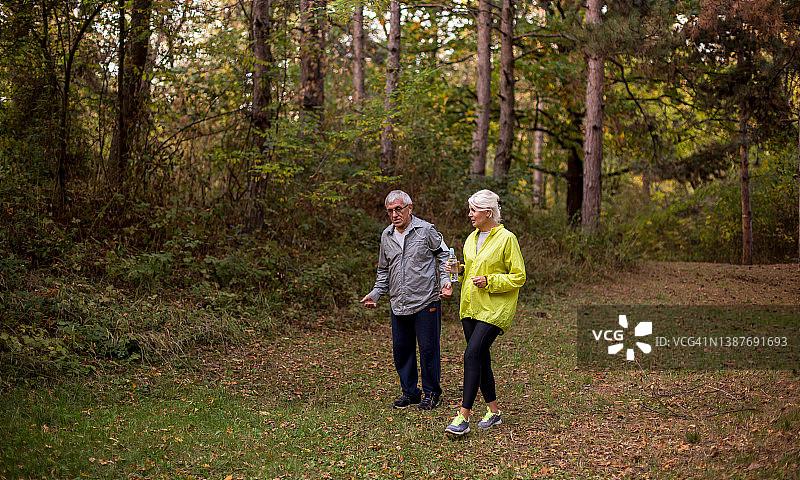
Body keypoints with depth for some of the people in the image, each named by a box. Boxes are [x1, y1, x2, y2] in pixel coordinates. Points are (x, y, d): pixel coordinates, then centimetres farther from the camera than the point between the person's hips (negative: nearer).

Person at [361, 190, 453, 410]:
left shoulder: (426, 230, -3)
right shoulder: (387, 236, 12)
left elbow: (443, 255, 5)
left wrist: (446, 281, -10)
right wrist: (376, 293, 13)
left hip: (426, 301, -5)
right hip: (398, 304, 5)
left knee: (428, 349, 0)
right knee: (401, 349, 8)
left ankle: (431, 393, 15)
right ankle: (409, 392, 23)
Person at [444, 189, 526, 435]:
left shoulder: (506, 239, -9)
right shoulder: (472, 238, 13)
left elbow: (518, 277, -8)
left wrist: (489, 281, -18)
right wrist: (459, 270, 4)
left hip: (494, 309, -8)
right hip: (470, 307, 8)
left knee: (472, 355, -17)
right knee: (481, 359, 10)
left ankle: (463, 417, -15)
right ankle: (493, 412, 24)